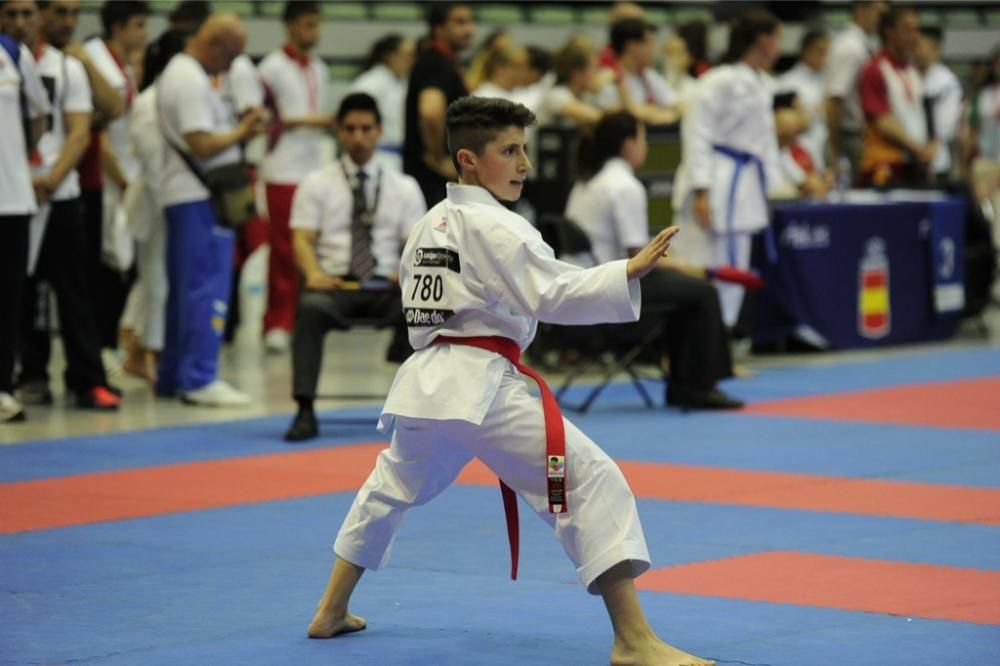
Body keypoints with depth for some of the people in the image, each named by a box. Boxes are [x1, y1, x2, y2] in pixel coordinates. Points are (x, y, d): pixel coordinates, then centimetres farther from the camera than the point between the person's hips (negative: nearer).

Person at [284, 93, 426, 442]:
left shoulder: (404, 187, 13)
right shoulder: (317, 183, 10)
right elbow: (302, 239, 1)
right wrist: (314, 273, -21)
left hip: (386, 286, 1)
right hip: (334, 284, -1)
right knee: (310, 308, -37)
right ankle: (305, 411, -36)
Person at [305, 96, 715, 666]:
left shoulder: (429, 225, 15)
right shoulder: (496, 227, -10)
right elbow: (555, 293, -19)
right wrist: (632, 272, -25)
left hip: (426, 380, 9)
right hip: (484, 386, -9)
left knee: (394, 485, 31)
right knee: (591, 481, -13)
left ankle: (332, 613, 42)